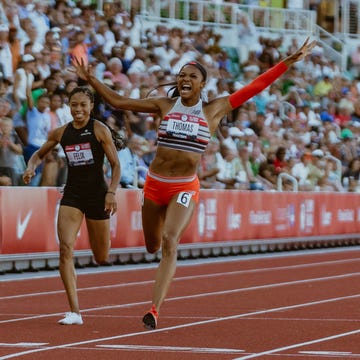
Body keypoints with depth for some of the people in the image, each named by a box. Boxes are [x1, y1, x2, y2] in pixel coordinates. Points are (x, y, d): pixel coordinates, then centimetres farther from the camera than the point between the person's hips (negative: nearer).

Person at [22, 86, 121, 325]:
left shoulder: (100, 130, -6)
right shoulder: (61, 133, 5)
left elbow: (116, 164, -5)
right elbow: (40, 154, 20)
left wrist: (112, 192, -17)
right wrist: (31, 168, -2)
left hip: (96, 193, -2)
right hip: (72, 193, 2)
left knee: (102, 258, 9)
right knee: (66, 249, -17)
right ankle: (75, 312, -17)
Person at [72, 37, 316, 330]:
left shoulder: (214, 110, 2)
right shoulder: (164, 106, 4)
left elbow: (255, 87, -1)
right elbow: (117, 101, 5)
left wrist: (289, 61, -4)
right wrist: (91, 80, -1)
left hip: (185, 187, -2)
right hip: (155, 183, 2)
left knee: (169, 241, -22)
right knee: (152, 246, 13)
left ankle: (155, 309, -27)